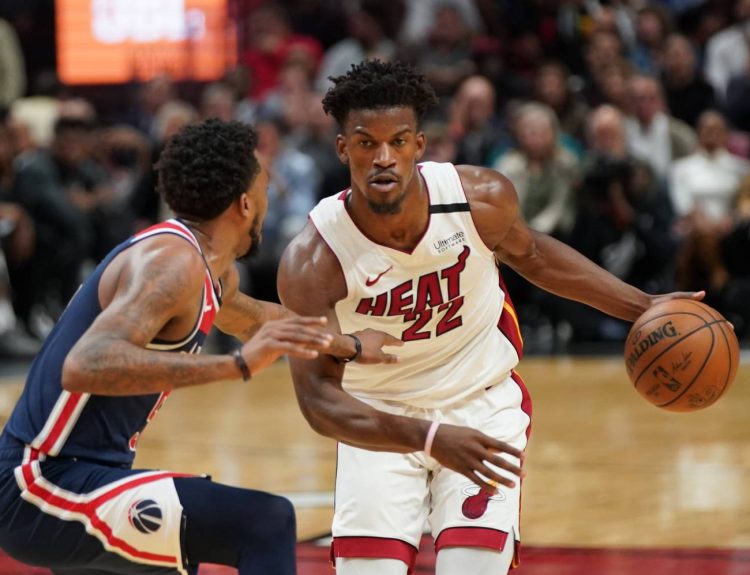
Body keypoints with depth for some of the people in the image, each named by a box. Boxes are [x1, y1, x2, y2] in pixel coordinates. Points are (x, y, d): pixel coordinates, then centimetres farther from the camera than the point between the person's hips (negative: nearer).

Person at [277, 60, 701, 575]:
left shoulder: (483, 199, -18)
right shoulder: (312, 262, -25)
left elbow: (528, 253, 6)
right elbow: (318, 397, -24)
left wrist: (641, 307, 3)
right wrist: (428, 438, -38)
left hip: (483, 403, 1)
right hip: (379, 422, -1)